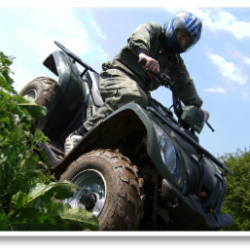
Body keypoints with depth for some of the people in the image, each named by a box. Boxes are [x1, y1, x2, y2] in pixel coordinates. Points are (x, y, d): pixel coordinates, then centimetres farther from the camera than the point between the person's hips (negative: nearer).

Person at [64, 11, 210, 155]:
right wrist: (142, 53, -37)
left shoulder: (176, 62, 26)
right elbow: (140, 35, -13)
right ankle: (80, 134, -39)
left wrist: (197, 107, -1)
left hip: (141, 88, 6)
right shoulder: (154, 29, 10)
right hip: (118, 73, -6)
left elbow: (185, 84, 16)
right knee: (134, 97, -39)